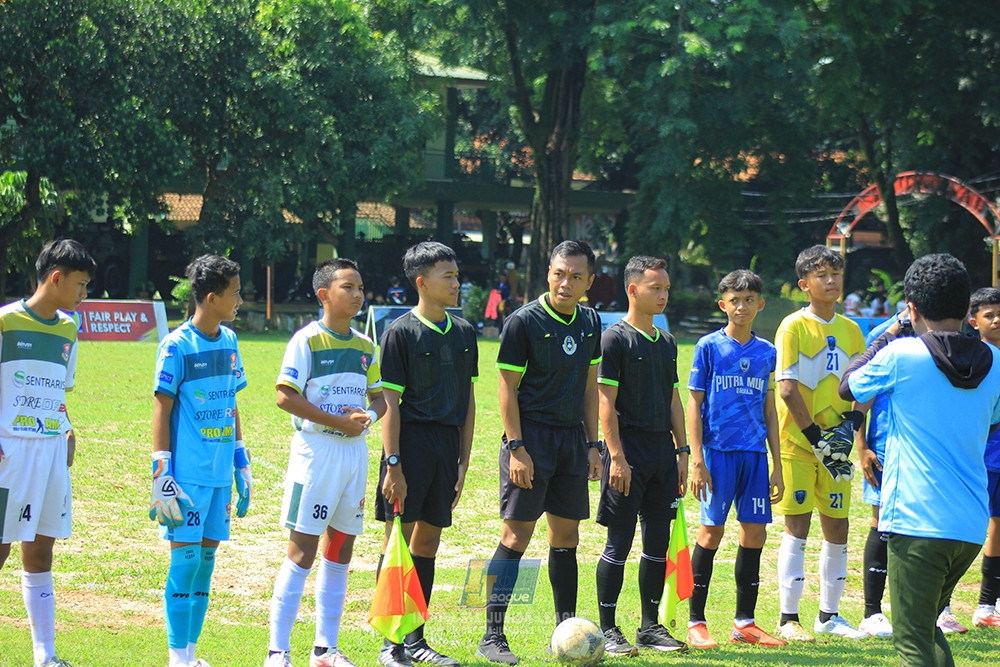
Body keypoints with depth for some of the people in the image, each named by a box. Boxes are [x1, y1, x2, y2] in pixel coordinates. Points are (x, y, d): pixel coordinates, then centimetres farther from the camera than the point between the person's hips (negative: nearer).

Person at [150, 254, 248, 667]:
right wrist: (162, 475, -13)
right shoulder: (177, 346, -9)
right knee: (185, 556, -6)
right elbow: (161, 410, -8)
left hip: (220, 473, 7)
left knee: (207, 555, 8)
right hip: (188, 473, -7)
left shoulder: (228, 341, 12)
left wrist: (241, 463, 19)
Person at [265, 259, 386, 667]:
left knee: (341, 549, 9)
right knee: (303, 550, -8)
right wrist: (337, 421, -16)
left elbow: (379, 398, 18)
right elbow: (285, 397, -12)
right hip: (316, 449, -6)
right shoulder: (307, 341, -6)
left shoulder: (365, 346, 12)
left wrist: (368, 417, -5)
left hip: (355, 450, 6)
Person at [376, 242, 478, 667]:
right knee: (398, 541, -4)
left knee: (428, 542, 10)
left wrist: (464, 461, 12)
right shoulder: (400, 333, -6)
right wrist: (393, 465, -14)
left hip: (447, 445, 6)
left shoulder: (463, 333, 12)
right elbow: (389, 402, -8)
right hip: (410, 440, -6)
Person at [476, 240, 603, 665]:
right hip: (531, 434, -6)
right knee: (516, 535, -9)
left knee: (566, 535, 9)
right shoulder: (524, 322, -9)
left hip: (571, 436, 6)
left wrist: (592, 445, 13)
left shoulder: (589, 323, 10)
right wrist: (516, 448, -15)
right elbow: (507, 389, -9)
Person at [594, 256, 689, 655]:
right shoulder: (616, 338, -6)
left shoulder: (666, 342, 16)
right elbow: (606, 402, -11)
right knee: (619, 543, -5)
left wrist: (681, 450, 13)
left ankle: (650, 627, 16)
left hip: (662, 448, 7)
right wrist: (616, 456, -17)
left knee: (658, 542, 8)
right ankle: (608, 630, 1)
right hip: (629, 448, -7)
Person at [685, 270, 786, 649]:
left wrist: (776, 466, 13)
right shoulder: (709, 347, 0)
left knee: (755, 534, 4)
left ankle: (744, 622, 12)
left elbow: (769, 411, 16)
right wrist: (697, 460, -8)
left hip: (755, 453, 4)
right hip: (718, 450, -4)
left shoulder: (766, 352, 12)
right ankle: (696, 623, 3)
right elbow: (694, 405, -1)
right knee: (711, 532, -4)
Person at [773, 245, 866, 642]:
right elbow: (787, 388, -12)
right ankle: (788, 618, 2)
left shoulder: (850, 330, 11)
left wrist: (853, 420, -6)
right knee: (797, 527, -5)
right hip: (796, 444, -5)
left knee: (837, 529, 7)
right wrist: (814, 435, -15)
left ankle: (829, 615, 19)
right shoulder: (794, 327, -7)